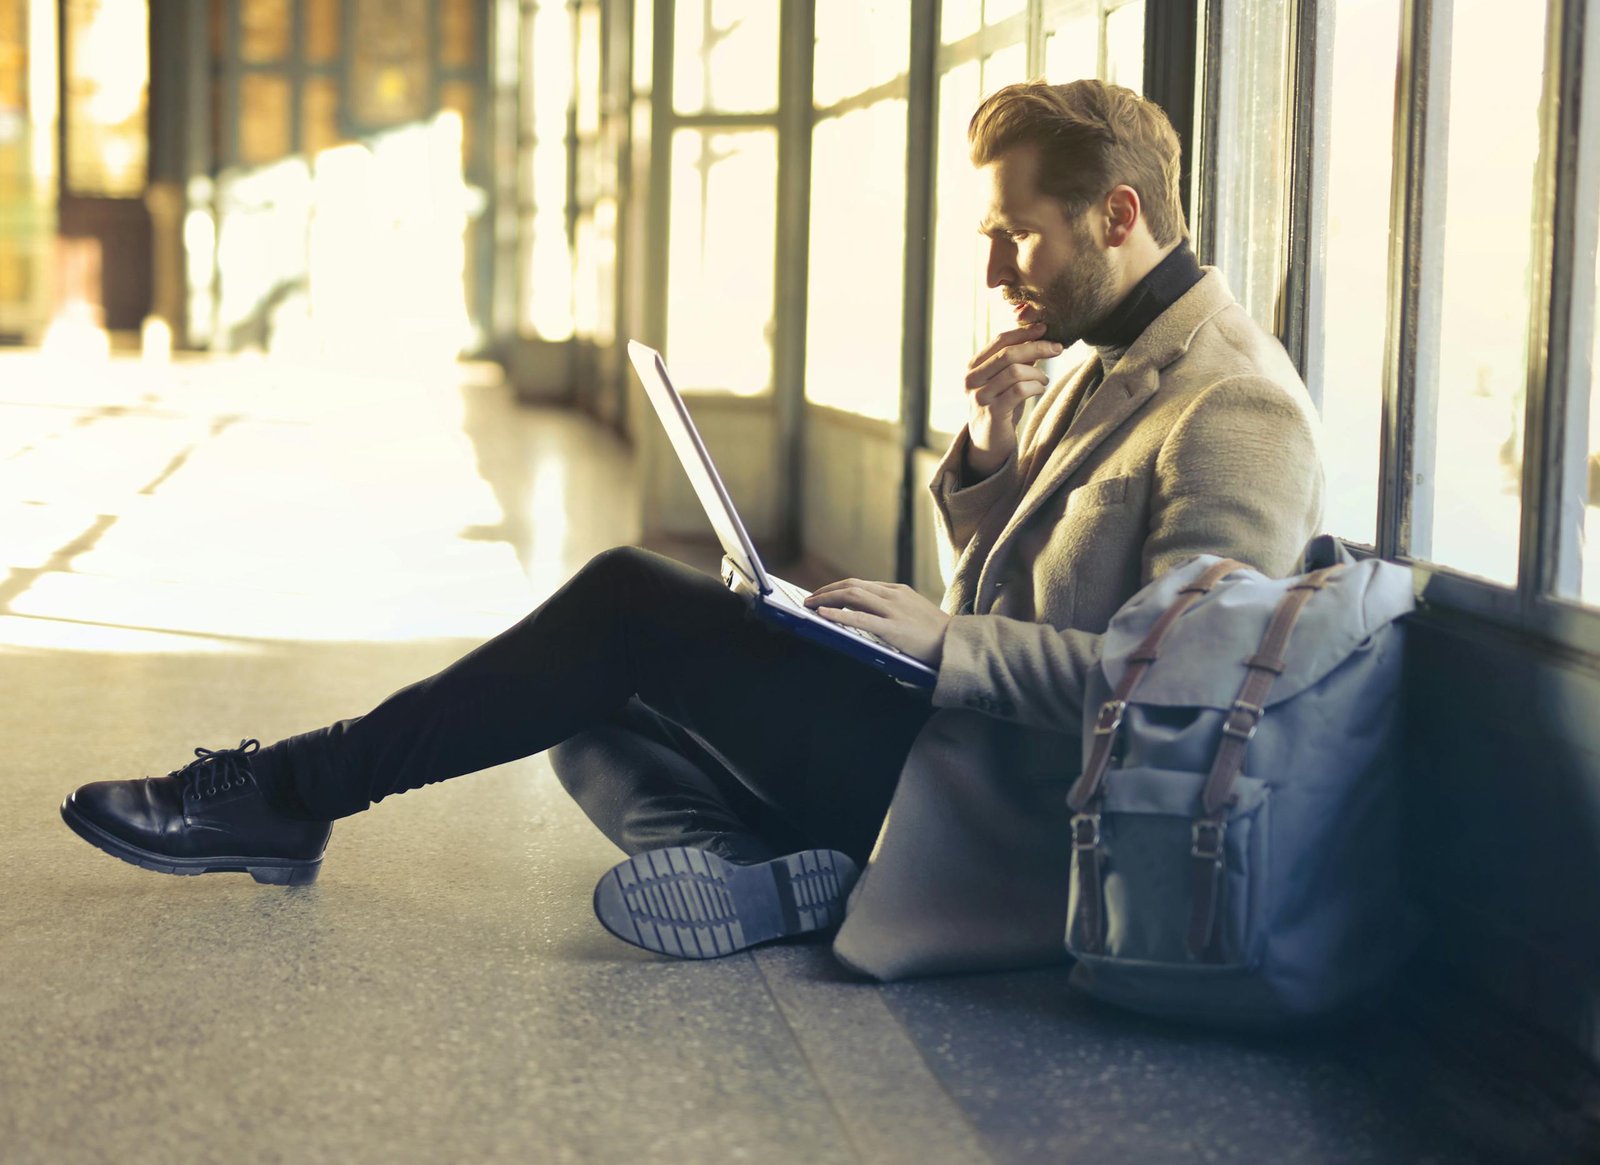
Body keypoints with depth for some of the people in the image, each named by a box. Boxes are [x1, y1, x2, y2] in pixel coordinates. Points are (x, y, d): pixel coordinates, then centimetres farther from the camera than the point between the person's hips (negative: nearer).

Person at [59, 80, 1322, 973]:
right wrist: (991, 457, 2)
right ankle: (772, 876, -22)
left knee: (635, 603, -16)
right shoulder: (1105, 366, 17)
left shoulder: (1237, 407, -14)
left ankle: (293, 789, -5)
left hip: (1021, 803, -11)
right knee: (600, 717, 6)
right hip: (960, 731, 11)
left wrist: (946, 643, -25)